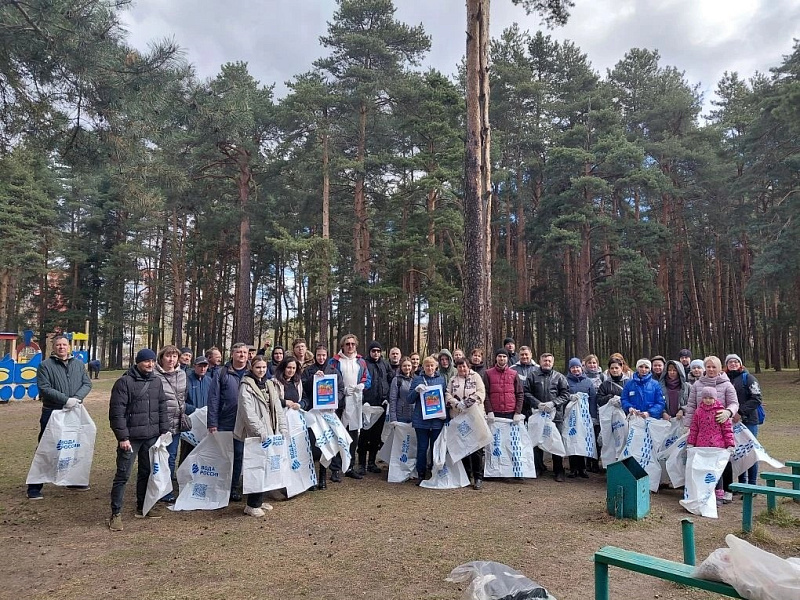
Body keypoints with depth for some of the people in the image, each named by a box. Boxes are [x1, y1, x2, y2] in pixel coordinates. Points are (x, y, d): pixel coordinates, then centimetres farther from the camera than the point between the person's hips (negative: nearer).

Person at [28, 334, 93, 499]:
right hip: (52, 413, -4)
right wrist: (65, 400, -21)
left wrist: (77, 398, -15)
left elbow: (87, 384, 3)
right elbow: (44, 388, -13)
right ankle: (34, 487, 10)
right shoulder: (45, 365, -4)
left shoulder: (78, 364, 8)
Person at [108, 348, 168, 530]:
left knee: (147, 472, 14)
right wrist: (122, 437, -15)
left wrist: (164, 430, 10)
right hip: (131, 437, -6)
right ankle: (116, 513, 9)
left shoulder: (156, 382, 9)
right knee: (123, 475, -1)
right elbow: (117, 412, -13)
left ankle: (142, 507, 29)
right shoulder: (124, 382, -10)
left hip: (151, 437, 6)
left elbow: (162, 407, 15)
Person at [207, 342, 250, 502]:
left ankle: (234, 487, 23)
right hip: (224, 423, -2)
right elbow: (213, 399, -4)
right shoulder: (222, 373, -2)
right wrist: (212, 423, -9)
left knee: (238, 455, 10)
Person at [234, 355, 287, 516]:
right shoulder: (246, 386, -7)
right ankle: (252, 505, 7)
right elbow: (248, 412, -16)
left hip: (270, 433, 6)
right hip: (255, 435, -6)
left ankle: (259, 500, 22)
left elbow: (278, 408, 13)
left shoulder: (269, 385, 14)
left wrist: (283, 428, 3)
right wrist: (261, 431, -22)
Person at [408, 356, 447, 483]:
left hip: (437, 420, 1)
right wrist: (416, 390, -15)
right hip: (421, 420, -1)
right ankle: (421, 476, 13)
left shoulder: (441, 379, 9)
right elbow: (410, 400, 4)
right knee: (422, 448, 3)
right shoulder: (417, 380, 5)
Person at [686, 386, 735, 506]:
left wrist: (730, 444, -6)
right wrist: (690, 443, 6)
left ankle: (719, 495, 15)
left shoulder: (721, 412, -3)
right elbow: (693, 429, 9)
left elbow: (728, 429, -2)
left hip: (717, 446, -3)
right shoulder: (698, 412, 6)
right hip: (701, 446, 3)